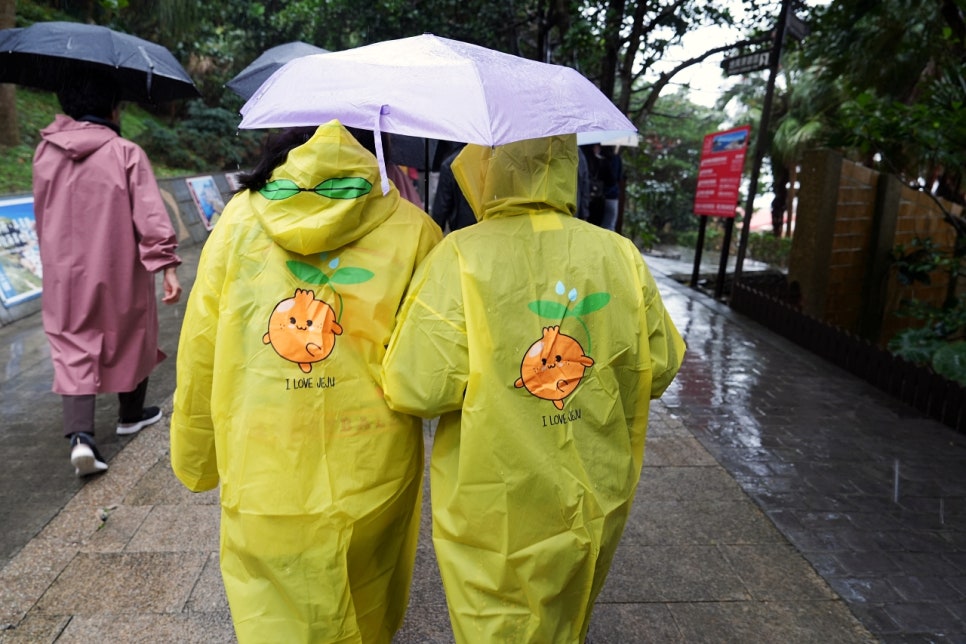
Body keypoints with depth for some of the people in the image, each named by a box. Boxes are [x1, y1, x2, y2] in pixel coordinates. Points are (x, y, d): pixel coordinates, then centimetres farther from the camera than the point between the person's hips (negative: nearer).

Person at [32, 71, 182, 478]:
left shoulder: (45, 153, 2)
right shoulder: (126, 154, -12)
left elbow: (43, 215, 16)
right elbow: (150, 216, -20)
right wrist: (167, 265, -21)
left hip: (64, 273, 3)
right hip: (120, 271, -3)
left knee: (73, 349, 5)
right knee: (130, 338, 17)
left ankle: (79, 434, -12)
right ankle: (131, 414, 34)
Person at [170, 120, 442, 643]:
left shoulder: (240, 217, -1)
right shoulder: (412, 230, -5)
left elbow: (199, 353, 1)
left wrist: (193, 459, 13)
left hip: (262, 478, 0)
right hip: (373, 478, 0)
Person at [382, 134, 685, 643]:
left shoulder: (459, 259, -20)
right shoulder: (621, 257, -7)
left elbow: (416, 388, -22)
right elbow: (659, 368, -1)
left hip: (493, 508, -4)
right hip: (596, 502, 4)